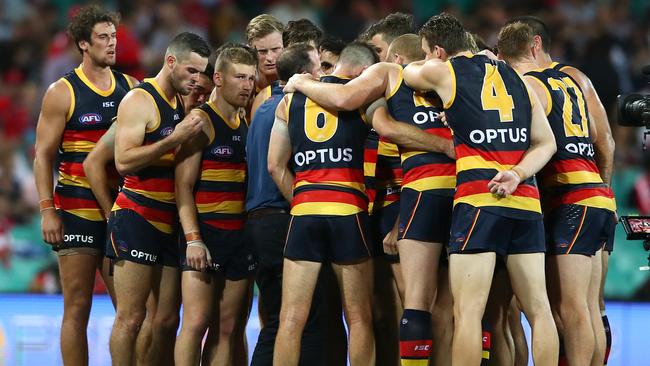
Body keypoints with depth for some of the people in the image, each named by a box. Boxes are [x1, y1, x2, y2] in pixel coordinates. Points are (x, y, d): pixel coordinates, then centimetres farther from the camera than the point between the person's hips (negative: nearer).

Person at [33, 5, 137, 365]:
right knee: (77, 308, -2)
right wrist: (47, 211, -10)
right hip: (76, 211, -4)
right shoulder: (63, 92, -1)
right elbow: (43, 155, -2)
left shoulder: (130, 87, 11)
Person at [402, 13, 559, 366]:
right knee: (538, 309, 7)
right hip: (526, 199, 5)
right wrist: (517, 173, 1)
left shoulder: (441, 71, 6)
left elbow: (408, 73, 28)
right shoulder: (514, 77, 20)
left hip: (479, 197, -5)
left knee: (468, 311, -9)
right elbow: (546, 142, 14)